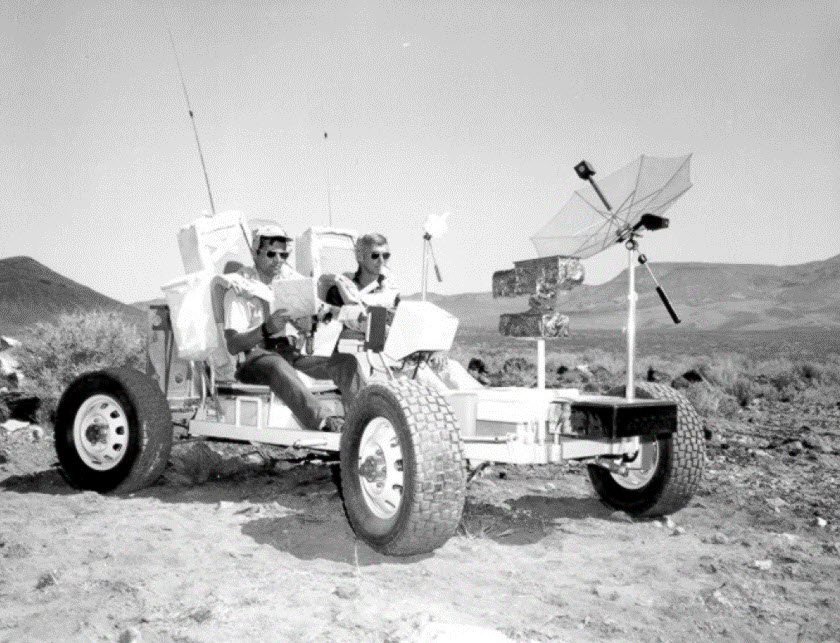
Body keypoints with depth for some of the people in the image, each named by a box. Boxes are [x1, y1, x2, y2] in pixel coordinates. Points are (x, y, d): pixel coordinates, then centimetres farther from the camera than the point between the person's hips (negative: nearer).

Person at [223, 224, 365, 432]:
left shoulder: (289, 278, 16)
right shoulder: (239, 291, -2)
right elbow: (233, 345, -13)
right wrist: (267, 329, -30)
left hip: (291, 352, 6)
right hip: (253, 357, -6)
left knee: (346, 361, -15)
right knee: (277, 365, -41)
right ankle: (322, 423, -54)